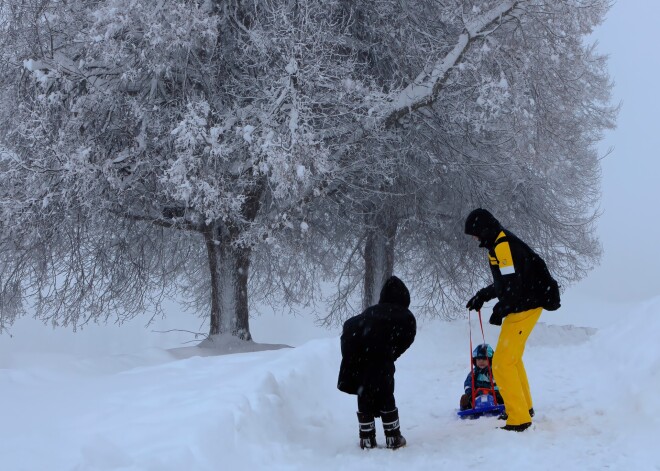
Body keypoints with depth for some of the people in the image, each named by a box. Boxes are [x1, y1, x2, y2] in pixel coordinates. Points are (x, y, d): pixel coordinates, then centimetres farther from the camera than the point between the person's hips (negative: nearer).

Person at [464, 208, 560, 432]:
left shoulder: (503, 246, -20)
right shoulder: (501, 243, 13)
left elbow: (513, 285, -24)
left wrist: (499, 312, -13)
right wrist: (482, 296, 15)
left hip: (523, 309, -11)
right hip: (525, 306, 11)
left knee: (503, 364, -9)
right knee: (512, 359, 24)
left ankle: (519, 419, -6)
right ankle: (524, 407, 39)